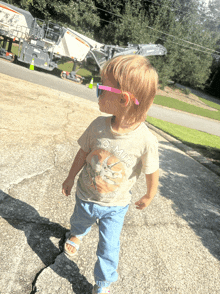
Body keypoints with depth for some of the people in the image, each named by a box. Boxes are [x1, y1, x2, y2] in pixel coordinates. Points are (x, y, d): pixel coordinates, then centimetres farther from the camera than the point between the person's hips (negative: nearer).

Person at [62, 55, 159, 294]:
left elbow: (152, 173, -13)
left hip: (115, 206, -3)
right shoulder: (98, 125, -20)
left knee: (109, 246, 9)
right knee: (80, 221, 31)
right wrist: (70, 178, 8)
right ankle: (76, 234, 70)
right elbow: (83, 153, -4)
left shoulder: (146, 140, -30)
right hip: (85, 195, 4)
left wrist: (148, 197, 3)